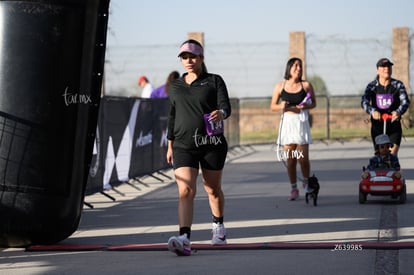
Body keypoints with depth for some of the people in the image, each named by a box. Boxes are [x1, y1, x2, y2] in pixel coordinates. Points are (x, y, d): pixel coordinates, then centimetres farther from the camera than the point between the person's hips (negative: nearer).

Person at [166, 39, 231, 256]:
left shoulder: (214, 81, 3)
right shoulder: (175, 86, 13)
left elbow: (226, 106, -10)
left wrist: (221, 113, -33)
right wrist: (170, 145, 18)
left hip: (212, 143, -1)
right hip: (184, 146, 1)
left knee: (213, 189, 14)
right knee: (185, 191, -17)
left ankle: (218, 226, 41)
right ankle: (184, 239, -29)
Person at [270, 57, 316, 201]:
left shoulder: (306, 85, 1)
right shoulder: (280, 86, 4)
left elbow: (314, 103, 12)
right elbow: (272, 107, 9)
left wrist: (307, 106, -10)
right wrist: (281, 106, -12)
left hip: (302, 123, -1)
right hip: (287, 122, 1)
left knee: (303, 158, -5)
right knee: (290, 159, 2)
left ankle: (306, 182, 21)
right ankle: (294, 189, 14)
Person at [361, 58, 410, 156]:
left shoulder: (398, 85, -4)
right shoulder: (372, 86, -3)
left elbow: (405, 101, -17)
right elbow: (364, 101, -19)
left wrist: (398, 112, -40)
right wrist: (372, 111, -41)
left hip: (394, 127, -1)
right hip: (377, 127, 1)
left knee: (393, 155, -15)